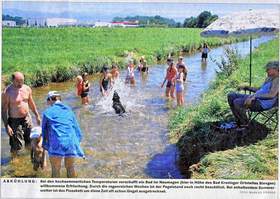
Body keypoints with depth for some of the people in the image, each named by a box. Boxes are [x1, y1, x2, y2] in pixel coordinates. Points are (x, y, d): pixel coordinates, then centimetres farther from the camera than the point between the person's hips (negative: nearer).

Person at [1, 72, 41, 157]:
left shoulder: (27, 89, -1)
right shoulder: (7, 92, -17)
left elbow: (31, 103, 13)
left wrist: (37, 116, 17)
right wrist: (6, 126, -18)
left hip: (27, 118, 5)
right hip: (14, 121, -5)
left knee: (30, 143, 16)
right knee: (16, 146, 1)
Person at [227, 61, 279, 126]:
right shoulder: (269, 78, 22)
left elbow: (272, 95, -24)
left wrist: (255, 96, -29)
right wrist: (246, 87, 21)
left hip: (262, 103, -10)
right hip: (256, 99, 11)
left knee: (237, 102, -30)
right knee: (231, 96, 3)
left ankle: (245, 124, -11)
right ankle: (239, 120, 3)